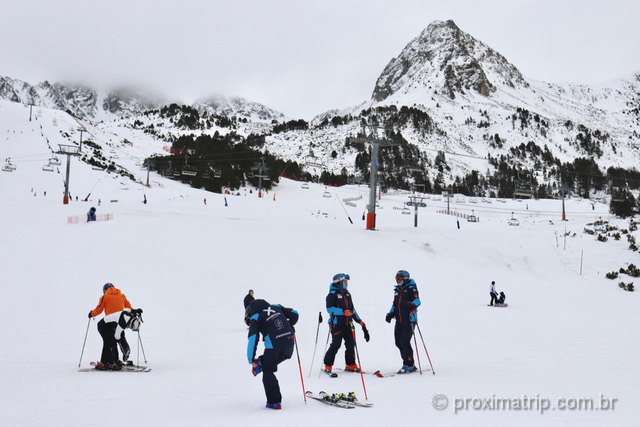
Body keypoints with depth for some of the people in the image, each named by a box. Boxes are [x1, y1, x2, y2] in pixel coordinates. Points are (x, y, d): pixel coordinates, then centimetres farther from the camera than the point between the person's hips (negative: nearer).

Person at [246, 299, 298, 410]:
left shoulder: (255, 318, 9)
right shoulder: (276, 307, 21)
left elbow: (253, 340, -1)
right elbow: (294, 314, 20)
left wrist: (252, 361, 4)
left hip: (273, 345, -3)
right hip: (289, 341, 4)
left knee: (268, 372, 11)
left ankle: (274, 402, 12)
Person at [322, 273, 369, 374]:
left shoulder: (347, 294, 18)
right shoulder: (332, 294, -5)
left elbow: (352, 309, 24)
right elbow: (329, 309, -16)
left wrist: (360, 321, 20)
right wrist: (343, 312, -24)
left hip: (347, 324, 7)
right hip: (337, 324, -7)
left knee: (351, 344, 6)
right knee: (336, 344, -9)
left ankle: (350, 365, 18)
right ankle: (328, 366, 1)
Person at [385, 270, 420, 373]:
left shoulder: (411, 288, -3)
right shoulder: (397, 290, 18)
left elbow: (417, 300, -15)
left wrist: (413, 304, -37)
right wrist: (391, 313, 11)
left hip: (409, 319, -7)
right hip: (399, 320, 7)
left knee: (405, 342, -12)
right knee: (398, 343, 6)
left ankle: (408, 365, -2)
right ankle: (411, 366, 17)